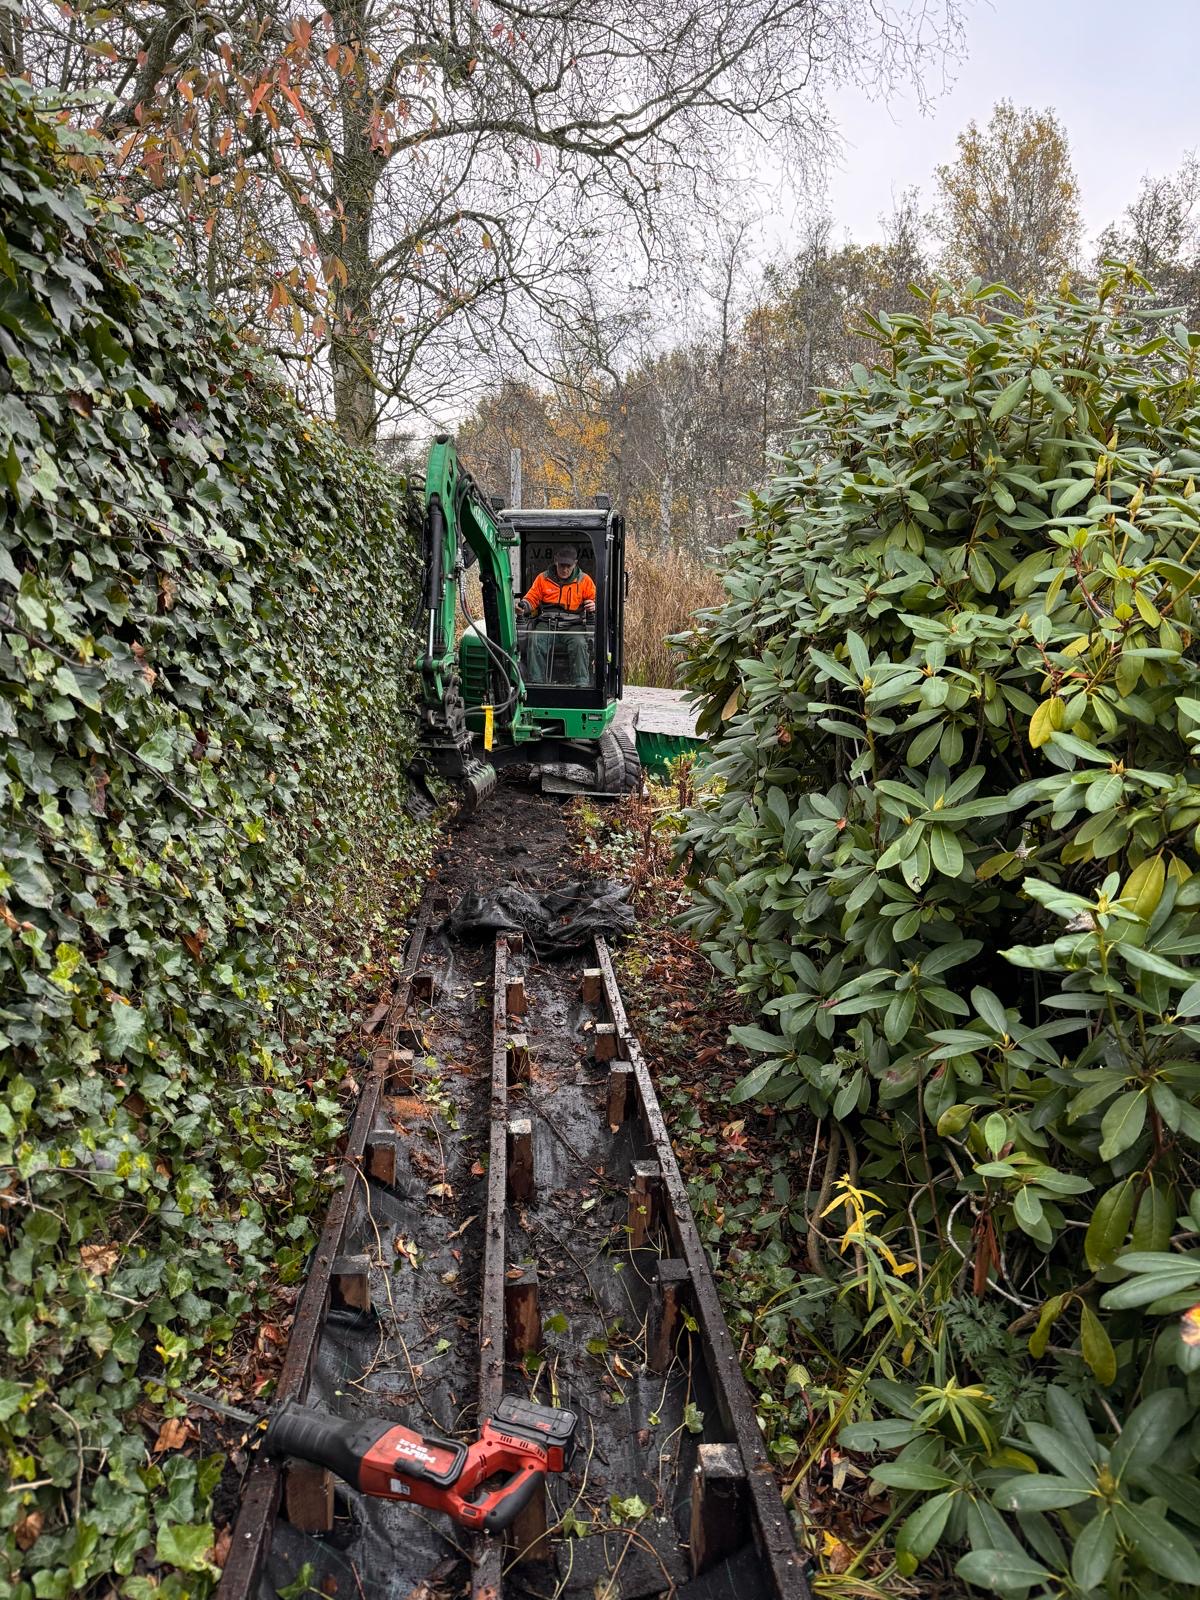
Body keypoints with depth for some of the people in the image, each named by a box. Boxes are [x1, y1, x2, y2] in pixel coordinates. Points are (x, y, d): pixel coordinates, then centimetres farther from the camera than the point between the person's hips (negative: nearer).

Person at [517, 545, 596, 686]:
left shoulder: (584, 580, 11)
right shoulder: (543, 578, 13)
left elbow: (594, 599, 14)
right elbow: (532, 598, 13)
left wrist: (593, 606, -11)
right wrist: (523, 606, -10)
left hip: (573, 625, -1)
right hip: (547, 623, 1)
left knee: (579, 644, -33)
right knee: (536, 642, -30)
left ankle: (581, 684, -30)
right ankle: (536, 682, -27)